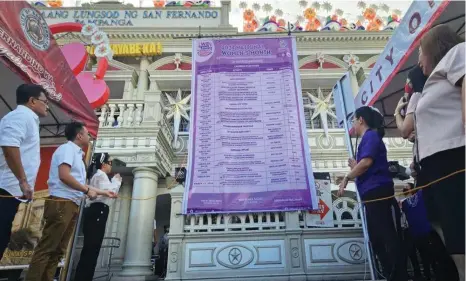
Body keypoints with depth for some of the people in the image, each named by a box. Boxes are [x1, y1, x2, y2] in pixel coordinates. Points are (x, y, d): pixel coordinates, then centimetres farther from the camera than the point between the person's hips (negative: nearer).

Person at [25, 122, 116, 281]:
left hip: (71, 206, 9)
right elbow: (64, 175, -19)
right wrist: (87, 190, -10)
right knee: (46, 248, -8)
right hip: (61, 204, -9)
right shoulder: (67, 148, -4)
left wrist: (102, 192, 31)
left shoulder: (77, 154, 23)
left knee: (58, 250, 10)